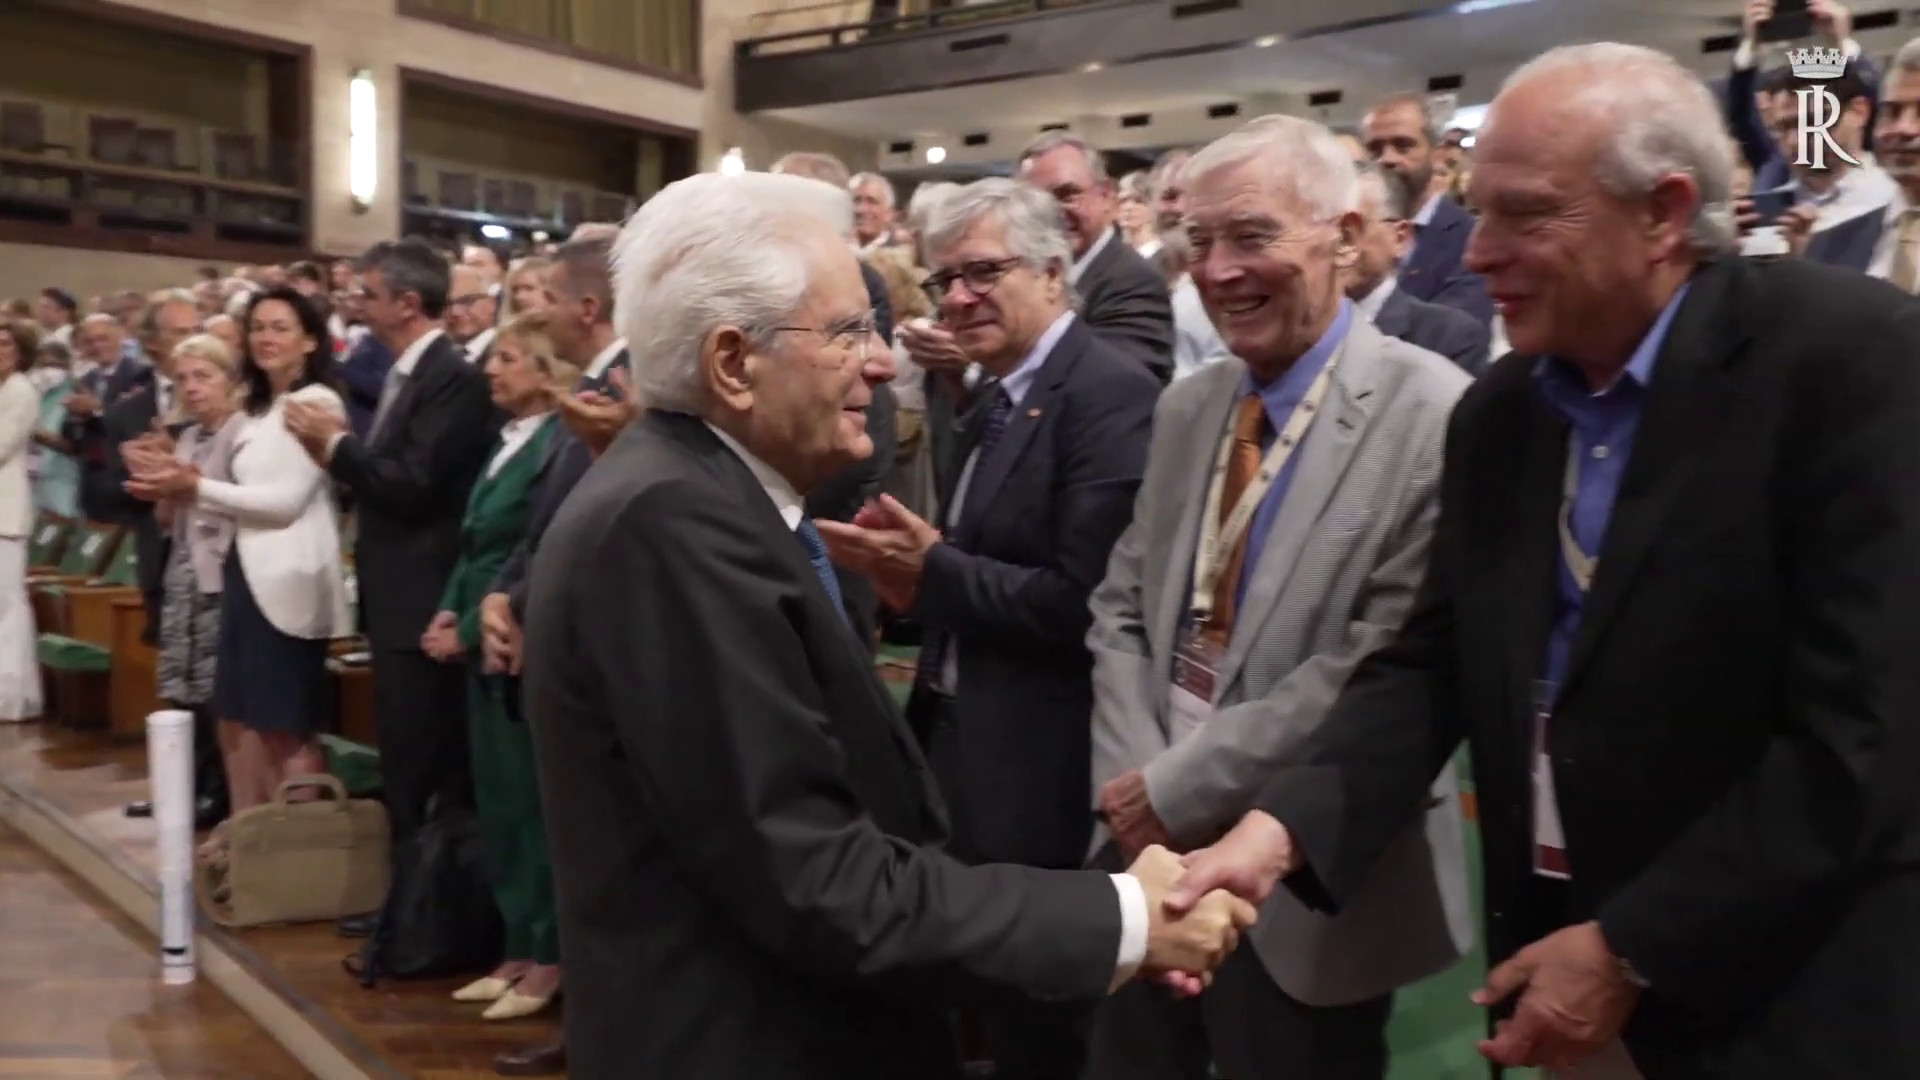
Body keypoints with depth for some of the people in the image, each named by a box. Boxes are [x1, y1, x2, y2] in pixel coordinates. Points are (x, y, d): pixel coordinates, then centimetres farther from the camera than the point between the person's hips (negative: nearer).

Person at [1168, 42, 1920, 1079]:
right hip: (1558, 950, 6)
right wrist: (1278, 825, -14)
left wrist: (1630, 952, -17)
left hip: (1777, 997, -5)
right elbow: (1430, 665, 2)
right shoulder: (1495, 411, 4)